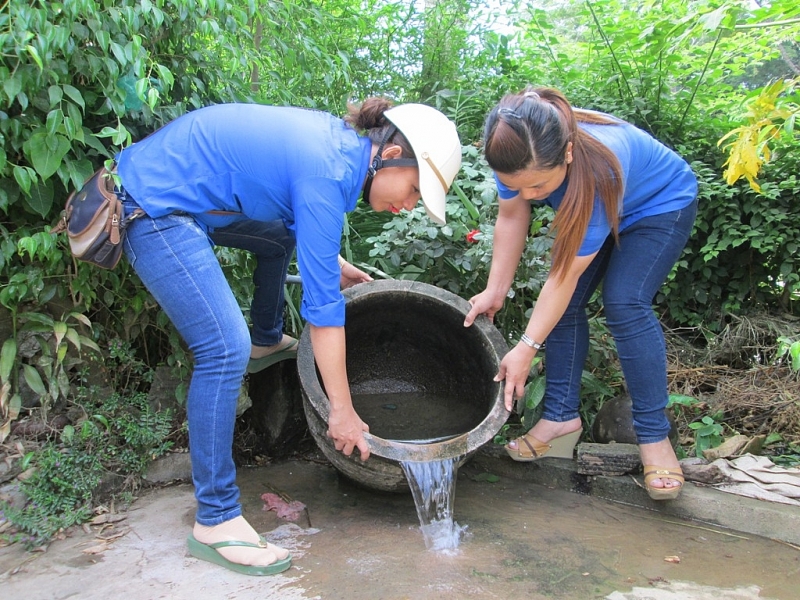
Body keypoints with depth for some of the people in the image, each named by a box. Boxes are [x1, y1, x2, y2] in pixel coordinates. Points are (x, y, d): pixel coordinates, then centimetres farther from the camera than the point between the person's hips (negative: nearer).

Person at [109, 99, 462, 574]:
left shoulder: (340, 141, 2)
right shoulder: (328, 174, -25)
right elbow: (322, 304, -24)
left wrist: (331, 262, 20)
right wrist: (343, 412, -18)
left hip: (180, 189, 11)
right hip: (154, 208, -10)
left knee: (281, 235, 28)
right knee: (226, 349, -18)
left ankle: (268, 343, 49)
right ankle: (215, 521, -9)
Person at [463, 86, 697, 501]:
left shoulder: (600, 168, -44)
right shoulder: (519, 155, -30)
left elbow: (566, 273, -38)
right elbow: (512, 218, -13)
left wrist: (526, 349, -33)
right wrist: (495, 292, -14)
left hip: (661, 204, -6)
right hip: (588, 209, 6)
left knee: (625, 305, -23)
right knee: (565, 305, -7)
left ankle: (654, 436, -12)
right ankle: (562, 417, 2)